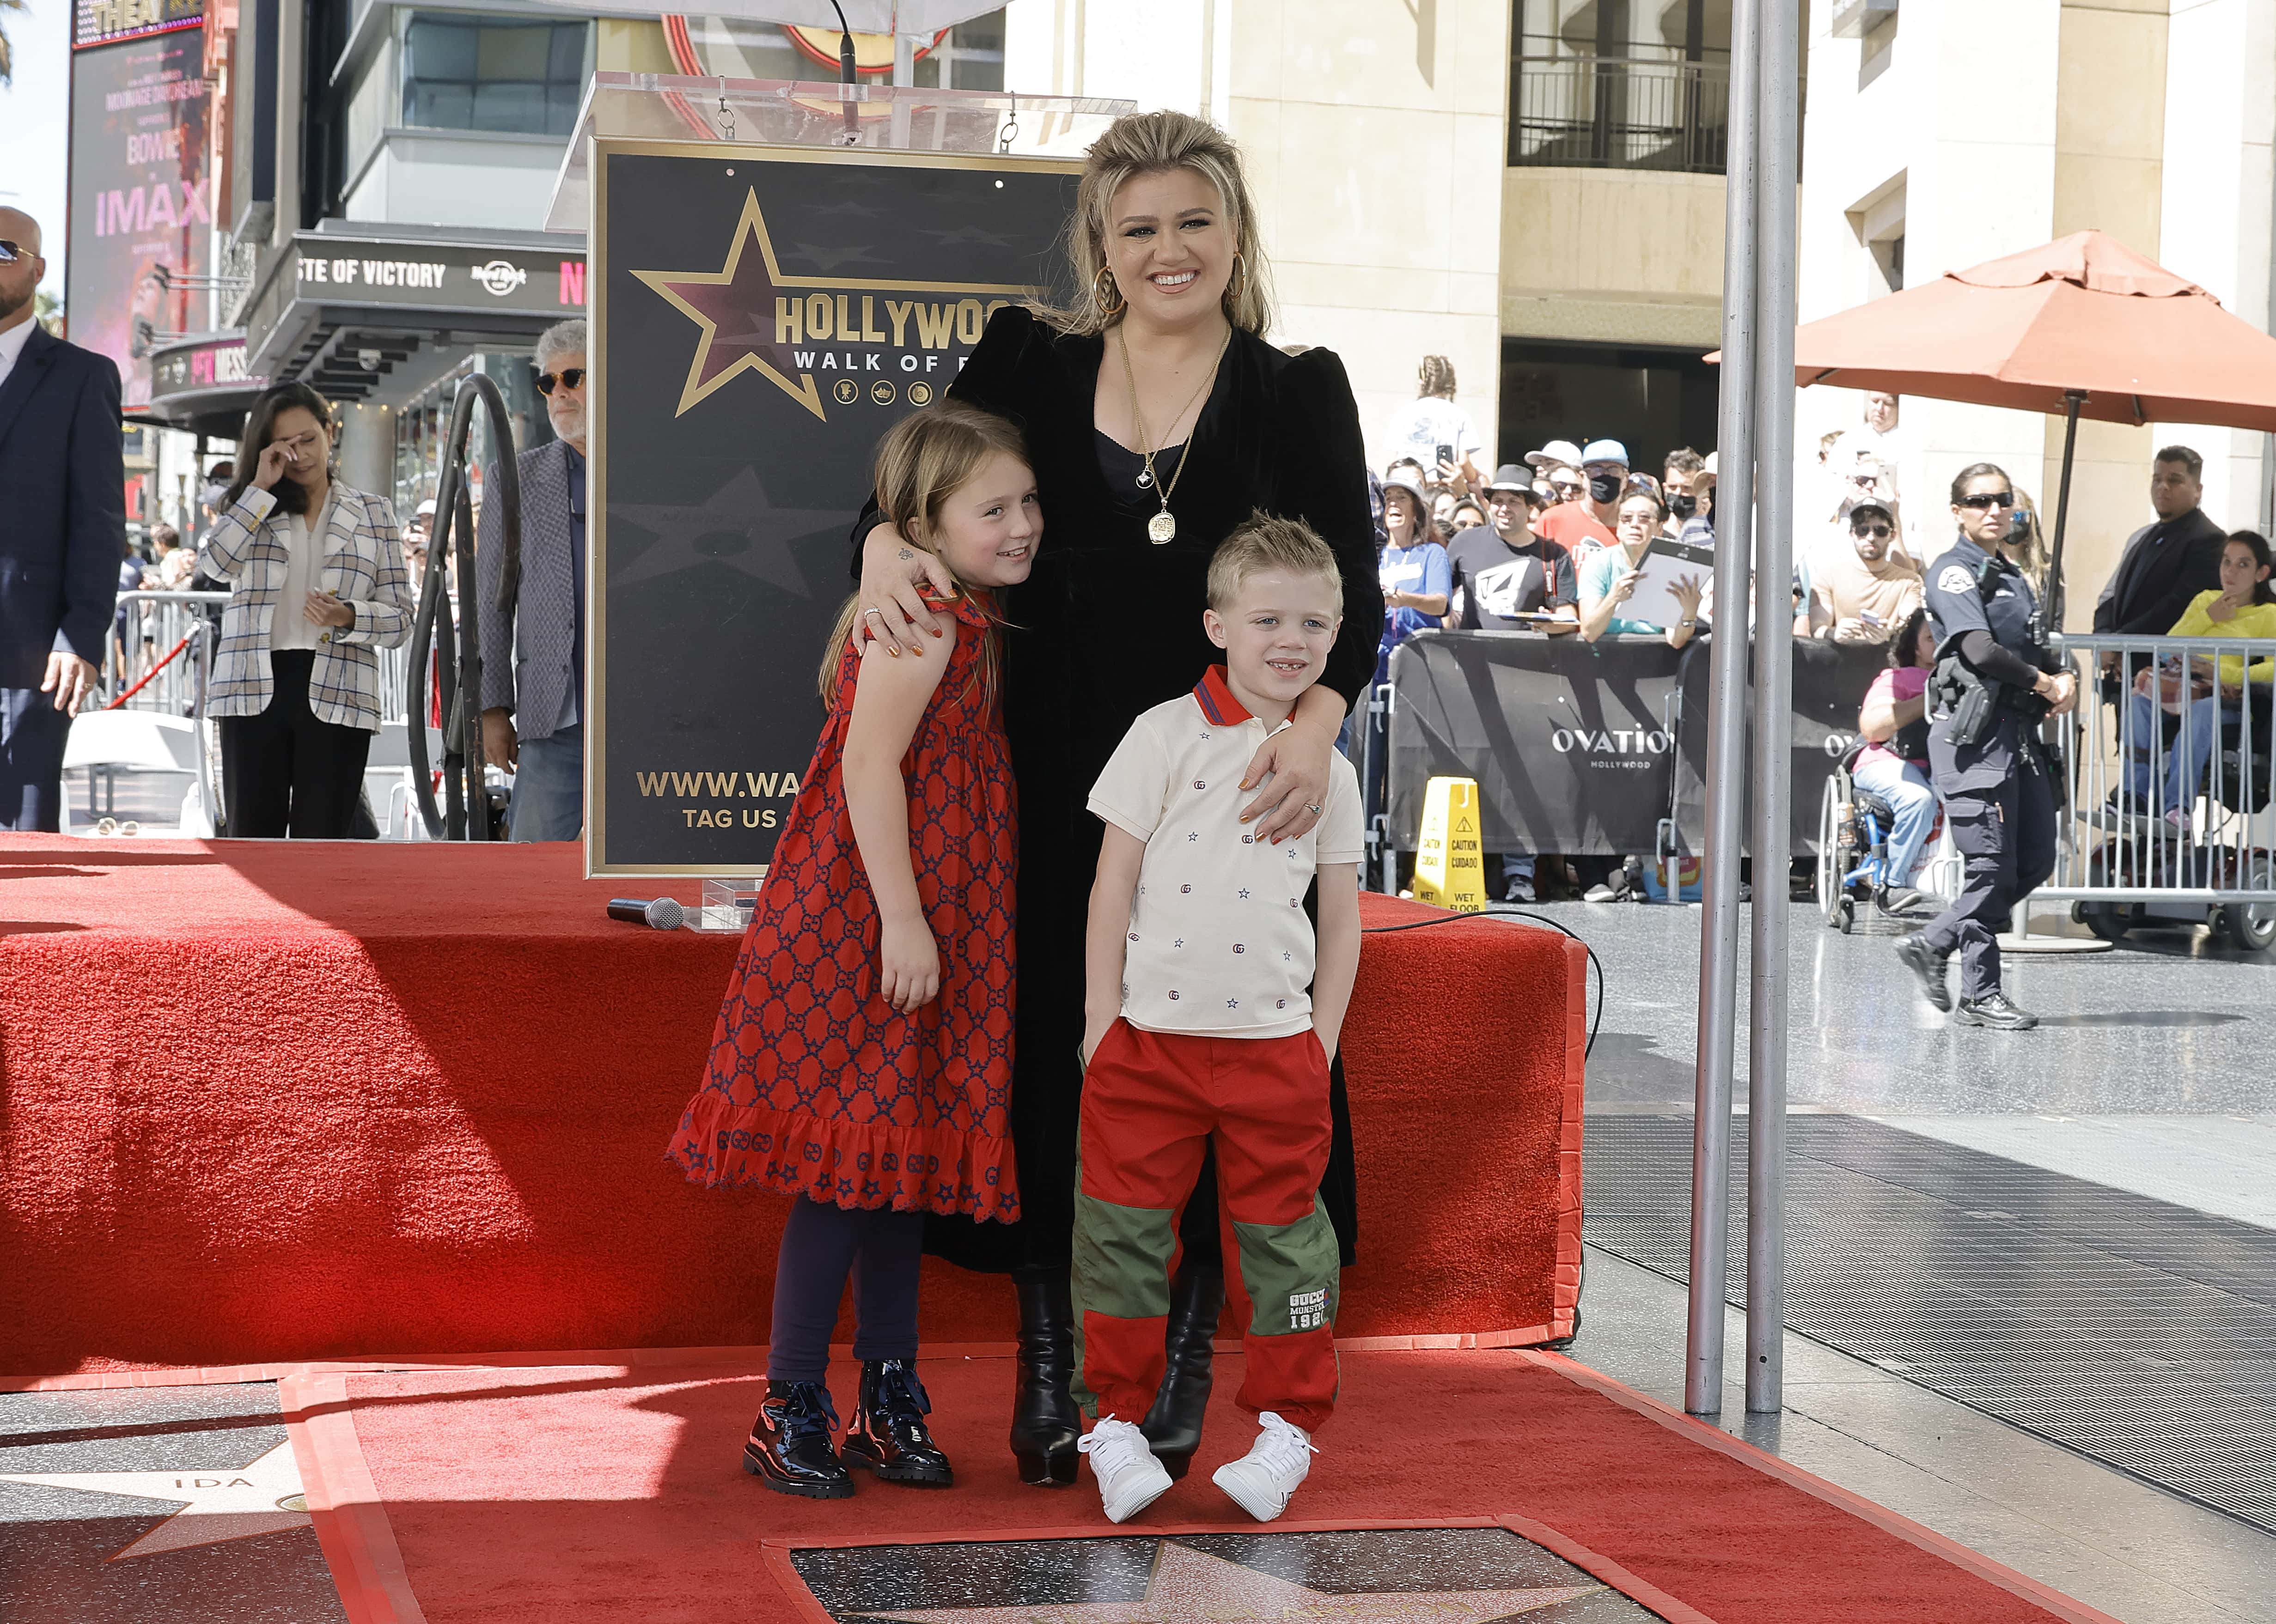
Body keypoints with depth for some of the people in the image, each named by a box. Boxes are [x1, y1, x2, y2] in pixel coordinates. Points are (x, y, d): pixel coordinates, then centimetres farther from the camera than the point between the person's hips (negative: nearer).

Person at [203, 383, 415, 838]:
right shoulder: (252, 508, 14)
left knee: (319, 848, -2)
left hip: (336, 694, -1)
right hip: (256, 690, 1)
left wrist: (348, 617, -13)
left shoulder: (373, 512, 12)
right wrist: (261, 486, -5)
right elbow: (217, 561, -9)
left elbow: (400, 619, 7)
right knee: (253, 841, 0)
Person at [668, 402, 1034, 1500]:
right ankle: (789, 1412, 2)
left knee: (898, 1161, 13)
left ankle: (888, 1400, 21)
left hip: (921, 927, 10)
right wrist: (903, 919, -25)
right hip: (865, 926, -10)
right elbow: (869, 765, -23)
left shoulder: (967, 618, 14)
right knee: (850, 1160, -6)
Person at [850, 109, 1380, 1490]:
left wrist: (1316, 724, -21)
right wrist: (886, 542, -13)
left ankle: (1185, 1371, 18)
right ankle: (1047, 1369, 17)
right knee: (1051, 1058, 4)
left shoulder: (1301, 395, 3)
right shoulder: (1030, 365, 8)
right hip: (1058, 790, 1)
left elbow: (1349, 594, -3)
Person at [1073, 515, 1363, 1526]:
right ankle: (1116, 1423, 15)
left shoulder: (1329, 770, 6)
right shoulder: (1165, 737, -3)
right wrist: (1103, 1021, -5)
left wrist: (1323, 1043, 5)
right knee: (1125, 1227, 3)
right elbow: (1114, 883, -3)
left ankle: (1288, 1425, 20)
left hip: (1275, 1042, 2)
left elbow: (1343, 918, 11)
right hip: (1150, 1035, -2)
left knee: (1283, 1234, 7)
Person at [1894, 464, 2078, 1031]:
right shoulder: (1954, 571, -6)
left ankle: (1932, 943, 18)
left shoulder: (2013, 576, 21)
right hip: (1974, 731, -9)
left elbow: (2042, 649, 22)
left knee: (2035, 861, 8)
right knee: (1992, 866, -7)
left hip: (2021, 731, 9)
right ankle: (1980, 994, 2)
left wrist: (2064, 678, -1)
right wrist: (2043, 682, -9)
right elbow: (1980, 649, -20)